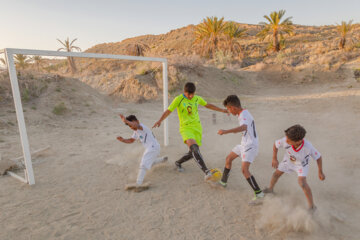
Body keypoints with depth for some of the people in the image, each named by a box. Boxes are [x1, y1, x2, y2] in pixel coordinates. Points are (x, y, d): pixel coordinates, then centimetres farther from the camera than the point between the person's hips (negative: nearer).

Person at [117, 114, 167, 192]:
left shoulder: (142, 127, -15)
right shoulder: (136, 131, 14)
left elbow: (137, 126, -38)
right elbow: (131, 140, 17)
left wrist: (126, 121, -48)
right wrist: (123, 140, -1)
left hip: (153, 147, -10)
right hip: (150, 148, 10)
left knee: (143, 164, -20)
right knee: (149, 162, 32)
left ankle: (138, 184, -25)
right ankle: (162, 159, 52)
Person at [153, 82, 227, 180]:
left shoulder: (197, 98, 7)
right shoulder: (178, 99, -7)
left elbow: (208, 105, 22)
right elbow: (168, 111, -10)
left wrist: (222, 110, 26)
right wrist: (160, 120, -27)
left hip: (197, 127, 5)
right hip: (186, 128, -5)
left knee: (193, 153, 7)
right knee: (194, 147, -30)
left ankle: (178, 163, 35)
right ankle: (206, 171, -29)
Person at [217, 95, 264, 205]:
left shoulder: (244, 115, -24)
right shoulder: (244, 113, 6)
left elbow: (244, 127, -47)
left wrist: (226, 131, -52)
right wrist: (236, 130, 34)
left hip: (250, 146, -10)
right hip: (245, 144, 10)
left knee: (244, 170, -20)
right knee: (228, 158, 17)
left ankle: (259, 194, -9)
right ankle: (223, 182, 33)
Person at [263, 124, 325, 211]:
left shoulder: (308, 147, -43)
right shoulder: (286, 140, -40)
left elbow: (318, 157, -22)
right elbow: (276, 144, -17)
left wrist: (320, 172, -11)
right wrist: (274, 159, -11)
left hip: (301, 163, -3)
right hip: (288, 160, 3)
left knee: (302, 182, -20)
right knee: (276, 173, 14)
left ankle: (312, 206, 1)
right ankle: (270, 189, 42)